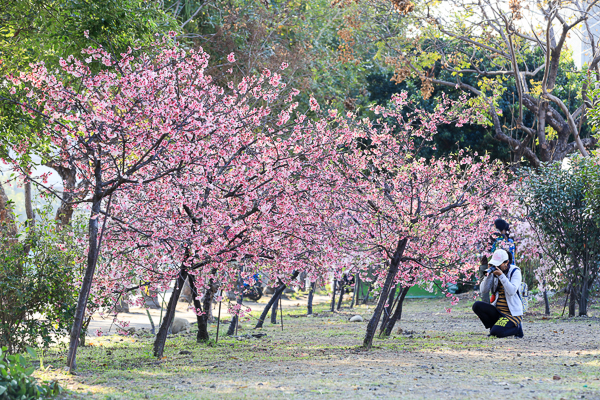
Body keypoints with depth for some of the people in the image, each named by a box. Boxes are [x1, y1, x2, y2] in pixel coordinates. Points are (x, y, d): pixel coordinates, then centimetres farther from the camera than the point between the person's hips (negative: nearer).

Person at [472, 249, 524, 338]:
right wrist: (489, 274, -14)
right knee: (477, 306, -19)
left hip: (512, 313, -6)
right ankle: (494, 327, 0)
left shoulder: (515, 272, -9)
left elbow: (512, 291, -24)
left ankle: (517, 327, 4)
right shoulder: (495, 272, 6)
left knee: (496, 332, -28)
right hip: (497, 311, 6)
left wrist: (501, 275, -29)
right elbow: (484, 289, -3)